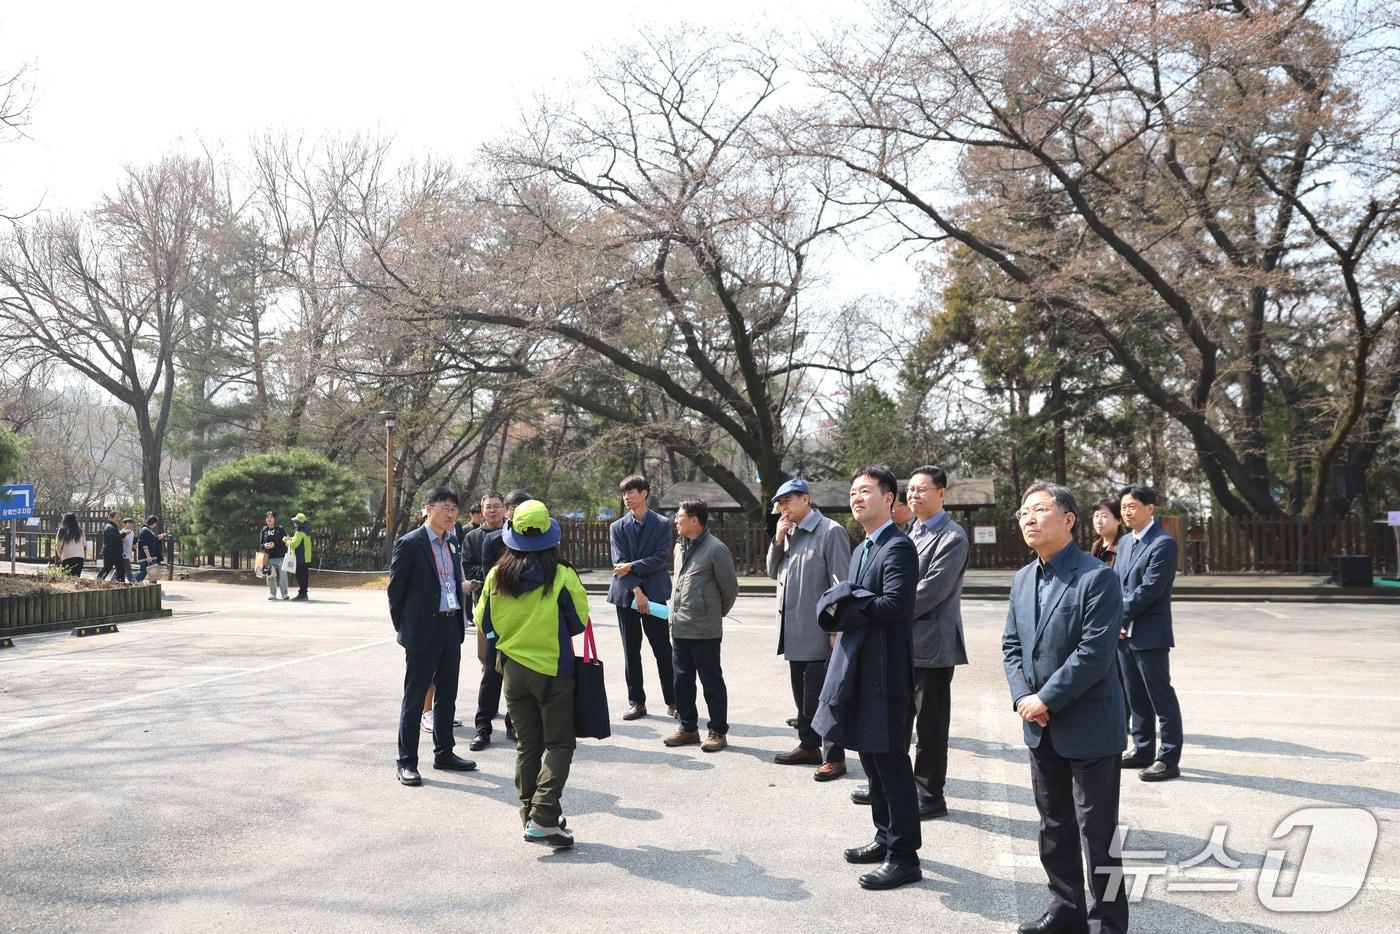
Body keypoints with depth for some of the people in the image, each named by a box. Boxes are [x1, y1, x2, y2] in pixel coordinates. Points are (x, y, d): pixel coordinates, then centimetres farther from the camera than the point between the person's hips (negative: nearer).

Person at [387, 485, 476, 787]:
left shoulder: (453, 546, 13)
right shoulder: (410, 544, -10)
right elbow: (396, 589, -7)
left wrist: (461, 622, 13)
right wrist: (403, 628, -3)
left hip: (451, 629, 7)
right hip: (423, 632, -7)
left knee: (447, 696, 15)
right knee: (414, 699, -1)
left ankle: (444, 753, 26)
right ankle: (407, 762, 6)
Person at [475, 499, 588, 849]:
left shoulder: (496, 576, -4)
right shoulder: (561, 575, -15)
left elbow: (484, 623, 5)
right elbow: (579, 622, -7)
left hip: (513, 670, 4)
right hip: (553, 669, -4)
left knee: (527, 745, 15)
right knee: (559, 744, 4)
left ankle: (529, 814, 18)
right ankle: (543, 818, -7)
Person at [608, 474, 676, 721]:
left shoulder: (662, 524, 1)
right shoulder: (617, 527, 6)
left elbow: (661, 558, -8)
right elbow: (620, 563, -4)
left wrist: (632, 566, -14)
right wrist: (637, 591, -14)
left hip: (654, 593, -2)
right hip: (626, 595, 2)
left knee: (663, 649, -1)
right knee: (631, 651, 7)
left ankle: (673, 701, 8)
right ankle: (636, 702, 14)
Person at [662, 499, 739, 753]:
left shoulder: (716, 549, -13)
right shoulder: (680, 547, 11)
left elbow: (730, 588, -6)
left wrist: (716, 614, 6)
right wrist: (677, 614, 16)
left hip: (704, 630, -7)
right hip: (679, 628, 8)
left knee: (712, 682, 3)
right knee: (682, 680, 14)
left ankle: (717, 731, 13)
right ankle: (687, 727, 26)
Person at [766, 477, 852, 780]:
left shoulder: (830, 531, -11)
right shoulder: (788, 533, 13)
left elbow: (841, 582, -14)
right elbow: (773, 572, 15)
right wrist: (778, 540, 0)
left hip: (819, 633, -8)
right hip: (794, 632, 8)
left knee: (822, 696, -2)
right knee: (802, 695, 16)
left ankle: (834, 757, 7)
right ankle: (809, 746, 29)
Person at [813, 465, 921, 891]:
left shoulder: (898, 547, -13)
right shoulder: (862, 549, 16)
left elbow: (893, 605, -24)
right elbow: (838, 603, 15)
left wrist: (845, 606, -12)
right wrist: (840, 605, -8)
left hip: (884, 672, -9)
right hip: (857, 669, 9)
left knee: (891, 763, -3)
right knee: (871, 759, 17)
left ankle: (903, 857, 6)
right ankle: (886, 838, 31)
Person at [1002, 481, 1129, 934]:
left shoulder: (1097, 578, -15)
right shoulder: (1023, 579, 9)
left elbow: (1093, 654, -21)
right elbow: (1011, 646, 10)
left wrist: (1046, 700, -18)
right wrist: (1021, 697, -6)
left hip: (1088, 726, -7)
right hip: (1041, 727, 7)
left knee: (1097, 829, 3)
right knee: (1054, 826, 18)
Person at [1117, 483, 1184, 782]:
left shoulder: (1163, 543, -12)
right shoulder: (1125, 543, 15)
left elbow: (1149, 589, -18)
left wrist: (1120, 617, -12)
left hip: (1150, 634, -8)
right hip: (1124, 633, 8)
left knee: (1161, 697, -2)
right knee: (1136, 697, 16)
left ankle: (1169, 760, 4)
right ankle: (1143, 750, 26)